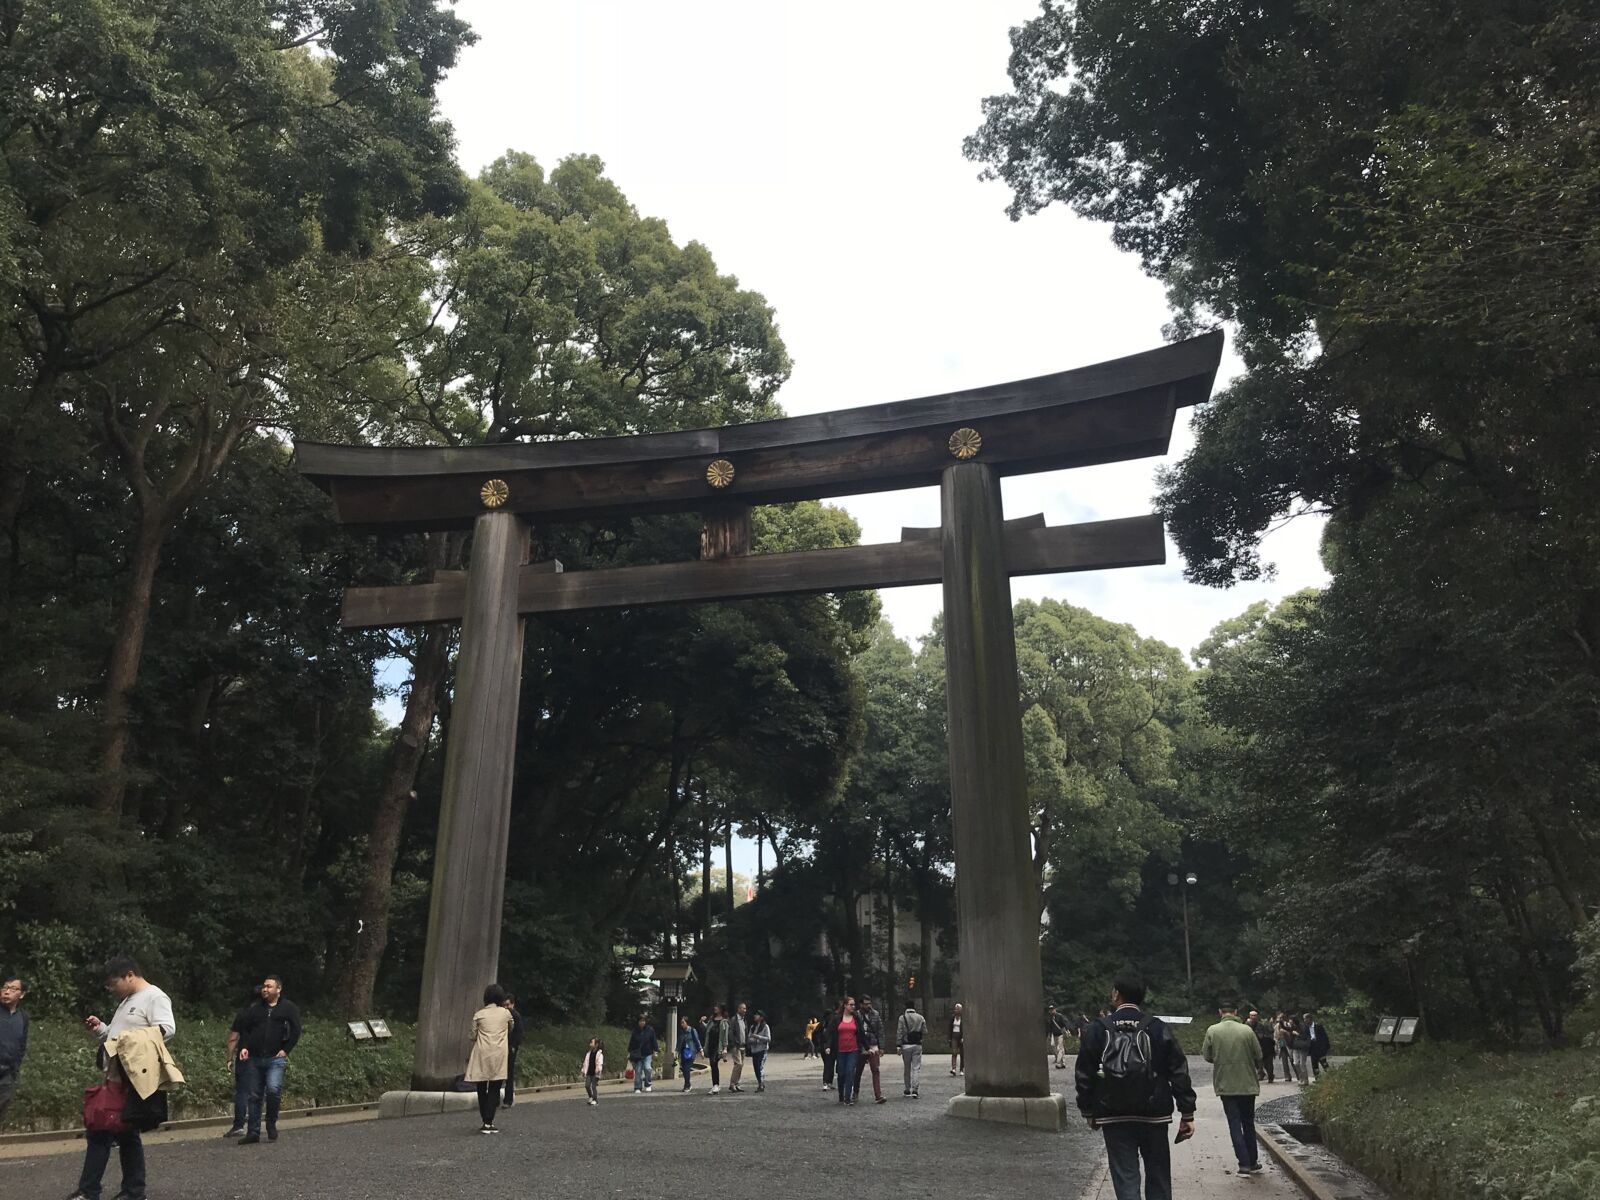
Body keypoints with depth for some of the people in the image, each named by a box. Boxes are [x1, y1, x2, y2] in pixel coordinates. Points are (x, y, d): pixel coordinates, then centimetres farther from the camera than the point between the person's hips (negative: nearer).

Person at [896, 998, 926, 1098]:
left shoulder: (902, 1018, -6)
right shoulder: (920, 1018, 1)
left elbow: (899, 1032, -8)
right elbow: (925, 1031, 4)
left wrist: (898, 1046, -6)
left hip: (906, 1045, -1)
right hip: (917, 1045, 1)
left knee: (907, 1068, 10)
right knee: (916, 1067, 2)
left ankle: (908, 1090, 16)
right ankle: (915, 1089, -8)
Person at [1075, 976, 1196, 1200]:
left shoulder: (1097, 1030, -3)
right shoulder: (1158, 1028, -3)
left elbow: (1084, 1075, -1)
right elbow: (1179, 1072, -5)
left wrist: (1089, 1112, 10)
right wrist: (1187, 1114, 0)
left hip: (1115, 1118, -1)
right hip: (1154, 1115, 1)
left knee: (1125, 1178, 3)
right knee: (1158, 1177, 16)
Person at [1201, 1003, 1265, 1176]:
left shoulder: (1212, 1031, -8)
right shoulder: (1247, 1030, -9)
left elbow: (1206, 1056, -1)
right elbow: (1258, 1056, -2)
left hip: (1225, 1085, -1)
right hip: (1248, 1084, 1)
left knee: (1234, 1124, 5)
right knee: (1248, 1123, 16)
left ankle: (1244, 1164, -2)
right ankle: (1252, 1162, 24)